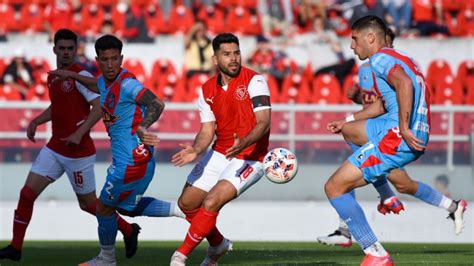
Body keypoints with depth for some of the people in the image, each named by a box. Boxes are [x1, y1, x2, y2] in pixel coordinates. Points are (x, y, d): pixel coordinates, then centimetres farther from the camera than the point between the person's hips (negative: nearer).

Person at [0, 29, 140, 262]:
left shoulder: (81, 76, -13)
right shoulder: (52, 77, 11)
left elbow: (99, 106, -20)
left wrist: (79, 133, -29)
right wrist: (36, 122, 13)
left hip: (78, 152, -7)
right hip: (54, 148, 7)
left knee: (88, 204, 5)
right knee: (27, 193, -2)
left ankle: (129, 230, 27)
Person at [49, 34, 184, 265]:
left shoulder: (127, 83, -21)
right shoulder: (105, 82, 7)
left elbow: (156, 103, -33)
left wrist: (142, 127, -49)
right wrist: (72, 75, 35)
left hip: (131, 161, -10)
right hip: (124, 158, 10)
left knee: (104, 207, 7)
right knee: (127, 207, 24)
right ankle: (180, 210, 22)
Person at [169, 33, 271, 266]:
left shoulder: (254, 81, -15)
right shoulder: (207, 90, 4)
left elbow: (264, 122, -22)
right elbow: (207, 129, 3)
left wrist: (244, 143, -40)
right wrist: (196, 150, -18)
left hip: (249, 158, -7)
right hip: (219, 154, 7)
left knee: (211, 202, -22)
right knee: (187, 203, 9)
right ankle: (218, 245, 34)